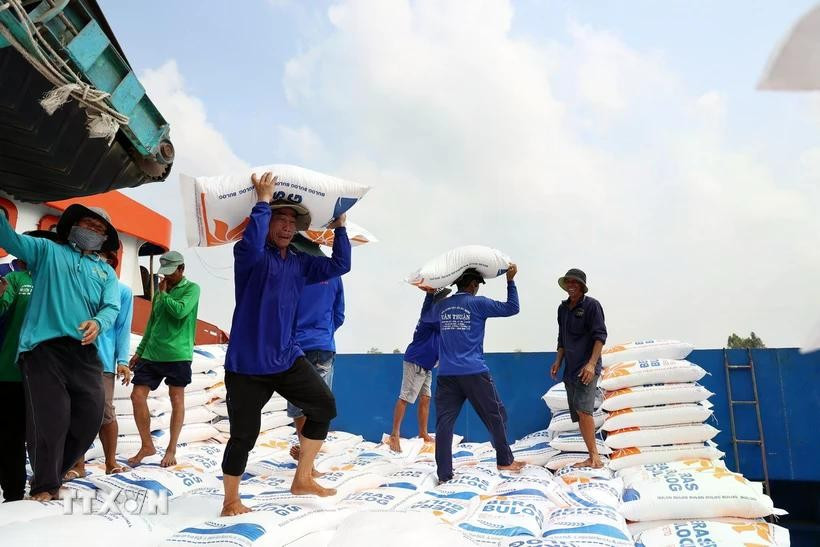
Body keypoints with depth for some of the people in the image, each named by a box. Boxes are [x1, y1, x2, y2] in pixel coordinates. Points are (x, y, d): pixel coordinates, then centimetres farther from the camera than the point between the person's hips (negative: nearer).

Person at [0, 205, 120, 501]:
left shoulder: (106, 272, 20)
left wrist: (98, 322, -18)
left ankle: (52, 473, 24)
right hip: (44, 347, -3)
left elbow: (112, 307, 5)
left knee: (91, 415, 3)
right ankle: (44, 486, 12)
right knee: (51, 418, -6)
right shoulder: (47, 251, 16)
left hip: (84, 352, 4)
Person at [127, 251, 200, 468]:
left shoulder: (191, 288, -3)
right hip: (152, 353, 6)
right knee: (137, 396, 1)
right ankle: (147, 445, 16)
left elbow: (180, 311, -21)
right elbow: (152, 323, 19)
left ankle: (171, 450, 14)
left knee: (177, 399, 3)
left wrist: (163, 294, -6)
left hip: (177, 354, -6)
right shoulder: (161, 289, 14)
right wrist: (140, 351, 17)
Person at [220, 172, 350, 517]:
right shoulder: (250, 256, -8)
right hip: (247, 362, -6)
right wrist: (263, 200, -24)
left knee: (325, 406, -1)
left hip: (287, 357, 6)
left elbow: (339, 266, 9)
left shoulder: (300, 263, 10)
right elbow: (252, 244, -32)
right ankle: (231, 503, 23)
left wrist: (339, 227, 6)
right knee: (244, 435, 1)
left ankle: (302, 479, 17)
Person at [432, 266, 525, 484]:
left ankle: (444, 473, 1)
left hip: (447, 374, 4)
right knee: (496, 415, 13)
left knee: (444, 422, 3)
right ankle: (505, 461, 24)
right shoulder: (478, 303, -3)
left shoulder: (441, 306, 10)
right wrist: (510, 280, 9)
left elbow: (430, 316, 33)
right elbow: (512, 308, 2)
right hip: (474, 372, -4)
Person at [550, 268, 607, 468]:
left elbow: (600, 336, -11)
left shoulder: (591, 305, -5)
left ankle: (594, 456, -14)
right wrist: (558, 362, 13)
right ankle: (593, 457, 14)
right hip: (570, 369, 7)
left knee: (583, 409, -21)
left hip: (587, 368, -7)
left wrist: (592, 364, -20)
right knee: (578, 414, 7)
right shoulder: (563, 308, 15)